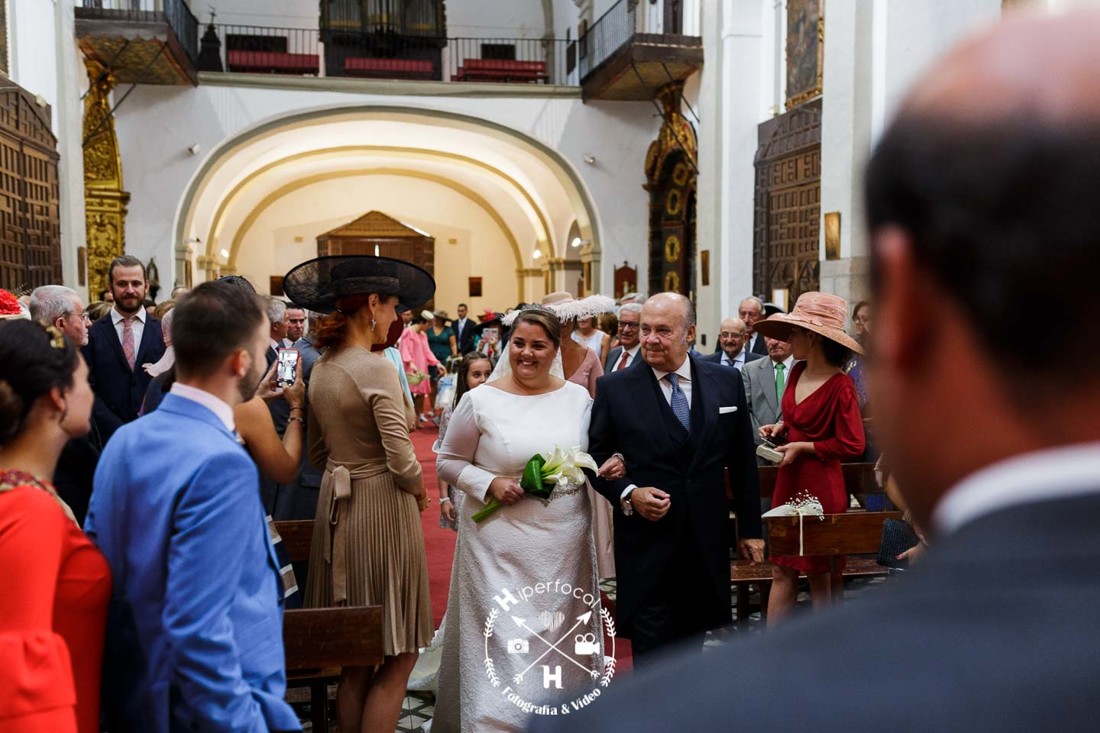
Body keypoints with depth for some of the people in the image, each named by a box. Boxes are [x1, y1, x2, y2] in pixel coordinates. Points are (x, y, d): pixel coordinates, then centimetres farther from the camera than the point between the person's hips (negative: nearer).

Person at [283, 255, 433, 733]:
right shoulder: (376, 368, -17)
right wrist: (419, 494, -2)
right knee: (398, 656, 3)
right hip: (382, 509, -8)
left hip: (336, 508, 8)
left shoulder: (321, 369, 8)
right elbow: (401, 460, -21)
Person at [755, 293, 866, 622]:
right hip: (789, 482, 7)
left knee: (820, 575, 8)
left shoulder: (840, 385, -17)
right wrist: (780, 428, 4)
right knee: (782, 571, 10)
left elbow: (852, 446, -19)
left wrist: (803, 447, -16)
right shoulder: (798, 372, 6)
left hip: (821, 487, -7)